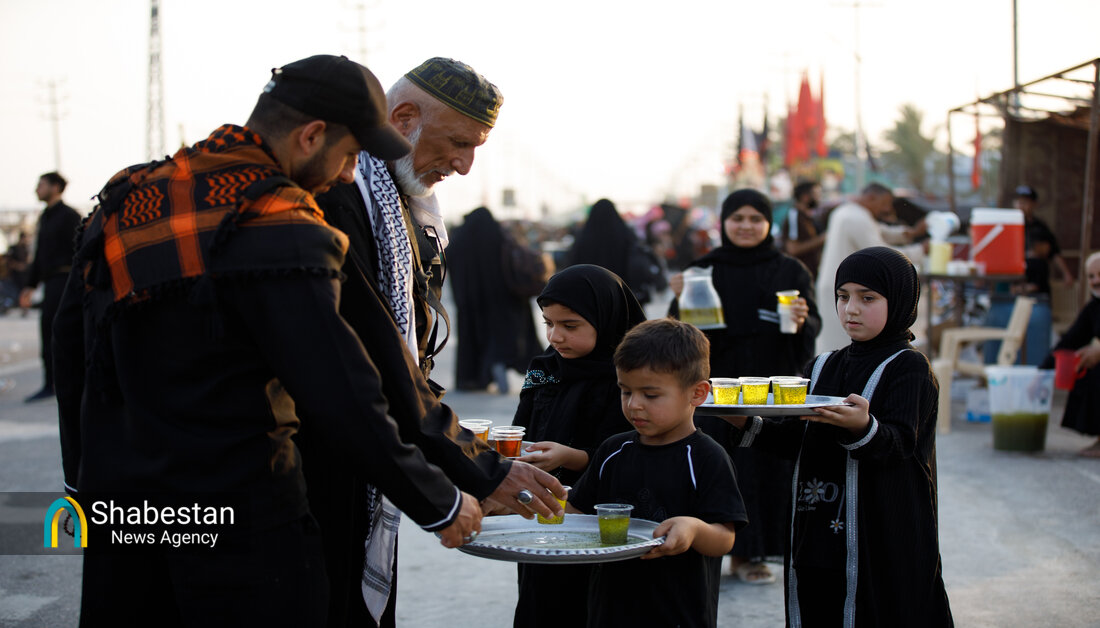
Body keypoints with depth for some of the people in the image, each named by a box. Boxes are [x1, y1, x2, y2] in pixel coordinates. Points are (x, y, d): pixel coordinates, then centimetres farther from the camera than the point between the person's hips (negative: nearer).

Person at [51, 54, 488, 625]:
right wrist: (441, 505, -9)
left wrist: (82, 473, 24)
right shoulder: (280, 231, -18)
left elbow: (70, 343, 14)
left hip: (114, 493, 7)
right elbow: (341, 399, -21)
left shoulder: (126, 198, 6)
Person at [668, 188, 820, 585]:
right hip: (717, 385, -1)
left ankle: (747, 553, 14)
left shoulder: (790, 271, 5)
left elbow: (815, 325, 1)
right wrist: (682, 301, -18)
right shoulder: (703, 269, 4)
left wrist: (802, 320, -21)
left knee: (765, 465, 2)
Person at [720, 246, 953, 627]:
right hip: (819, 531, 6)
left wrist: (862, 427, -38)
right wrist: (748, 424, -2)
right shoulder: (824, 367, 14)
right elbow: (799, 442, 12)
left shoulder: (909, 367, -4)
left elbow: (899, 443, -18)